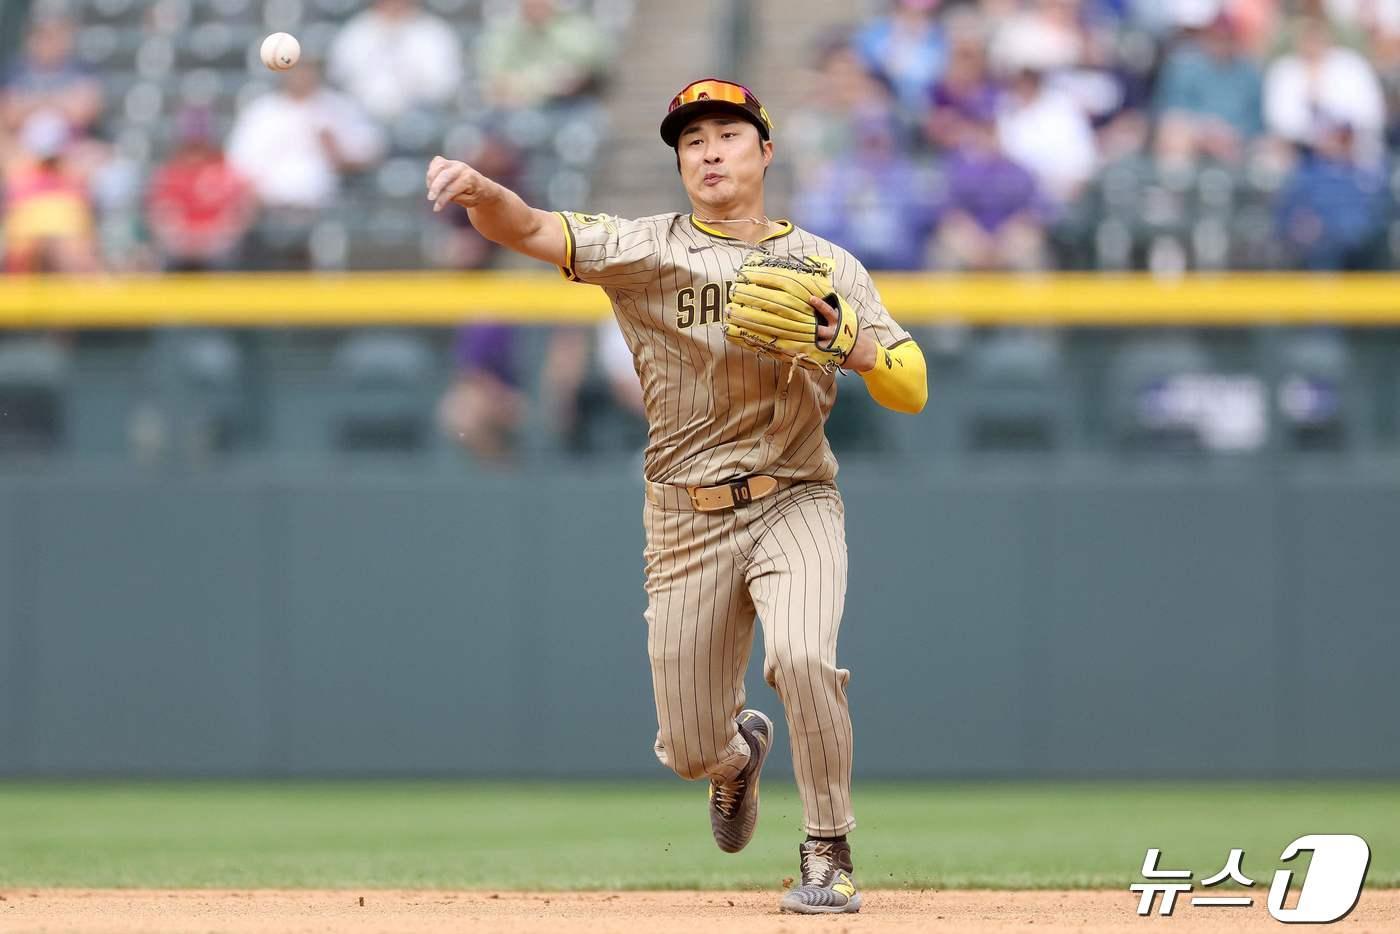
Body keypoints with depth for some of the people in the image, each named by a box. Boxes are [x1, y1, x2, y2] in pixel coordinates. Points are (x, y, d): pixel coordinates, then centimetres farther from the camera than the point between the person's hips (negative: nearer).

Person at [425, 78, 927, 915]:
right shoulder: (648, 248, 1)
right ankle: (741, 752, 43)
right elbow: (532, 231, -16)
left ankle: (830, 854, -11)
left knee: (801, 654, -30)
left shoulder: (828, 267, 5)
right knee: (689, 749, 3)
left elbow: (911, 390, 0)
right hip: (687, 522, 1)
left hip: (795, 505, -1)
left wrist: (848, 341, -20)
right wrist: (483, 192, -38)